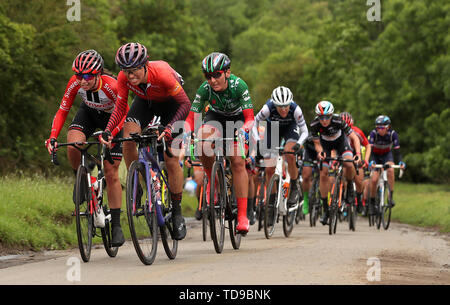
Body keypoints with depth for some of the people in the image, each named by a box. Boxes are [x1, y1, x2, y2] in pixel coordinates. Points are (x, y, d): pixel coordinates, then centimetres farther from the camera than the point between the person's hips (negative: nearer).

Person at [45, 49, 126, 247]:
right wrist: (53, 137, -31)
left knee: (111, 174, -7)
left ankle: (116, 225, 2)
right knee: (73, 146, -30)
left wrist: (109, 135, -44)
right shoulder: (75, 83, -26)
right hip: (89, 113, 3)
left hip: (112, 118, -3)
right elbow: (62, 111, -17)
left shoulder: (111, 86, -36)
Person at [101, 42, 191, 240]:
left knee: (171, 160, -9)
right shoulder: (124, 78, -27)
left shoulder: (162, 73, -39)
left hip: (170, 103, -4)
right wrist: (107, 130, -31)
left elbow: (185, 104, -32)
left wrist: (169, 128, -45)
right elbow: (120, 108, -15)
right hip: (145, 102, 4)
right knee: (127, 140, -24)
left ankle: (177, 214, 5)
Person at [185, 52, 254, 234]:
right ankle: (212, 179, -4)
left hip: (238, 118, -2)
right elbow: (192, 118, -27)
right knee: (202, 141, -32)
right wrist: (187, 132, -48)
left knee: (237, 161, -20)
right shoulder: (205, 89, -27)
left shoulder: (239, 85, -33)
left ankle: (242, 216, -18)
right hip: (216, 117, 2)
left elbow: (250, 118, -34)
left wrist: (243, 130, -55)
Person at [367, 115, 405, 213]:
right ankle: (372, 201, 5)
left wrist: (400, 162, -45)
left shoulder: (393, 134, -24)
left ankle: (391, 196, -22)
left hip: (387, 155, 0)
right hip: (375, 156, 0)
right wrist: (371, 161, -53)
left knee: (390, 170, -31)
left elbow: (397, 150, -27)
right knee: (374, 179, -17)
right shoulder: (373, 133, -27)